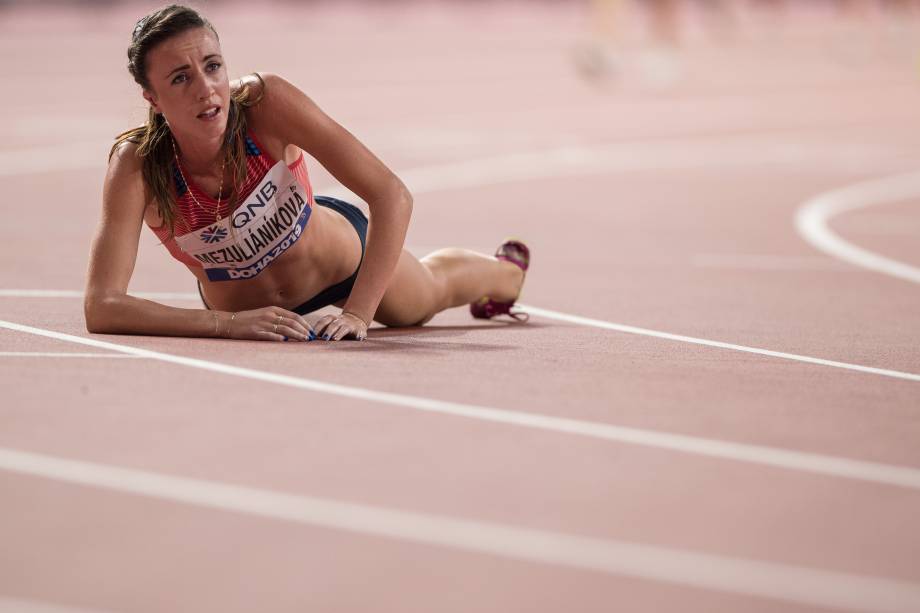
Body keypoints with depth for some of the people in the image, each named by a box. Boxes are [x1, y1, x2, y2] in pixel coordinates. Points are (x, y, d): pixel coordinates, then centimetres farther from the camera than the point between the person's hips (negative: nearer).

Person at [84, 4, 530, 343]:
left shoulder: (265, 101, -39)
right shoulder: (137, 164, -39)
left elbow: (391, 195, -37)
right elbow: (100, 307, -46)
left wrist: (359, 312, -45)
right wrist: (227, 324, -55)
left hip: (339, 254, 0)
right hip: (239, 306, 0)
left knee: (432, 289, 34)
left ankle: (506, 269, 69)